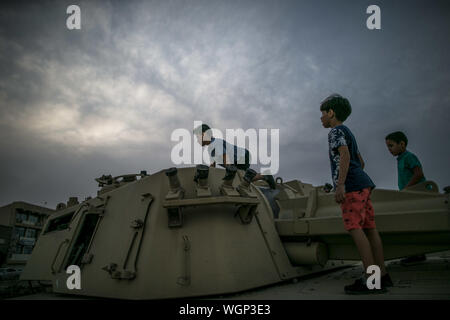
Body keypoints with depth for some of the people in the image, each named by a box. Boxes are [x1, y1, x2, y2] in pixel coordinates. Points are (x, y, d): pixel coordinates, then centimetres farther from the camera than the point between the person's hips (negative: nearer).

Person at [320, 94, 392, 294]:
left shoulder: (337, 131, -3)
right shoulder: (348, 133, 26)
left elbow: (345, 155, -19)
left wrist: (340, 184, -27)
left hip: (352, 186, -10)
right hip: (362, 184, 10)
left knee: (354, 228, -13)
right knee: (369, 228, 6)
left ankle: (370, 279, -16)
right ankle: (382, 275, 7)